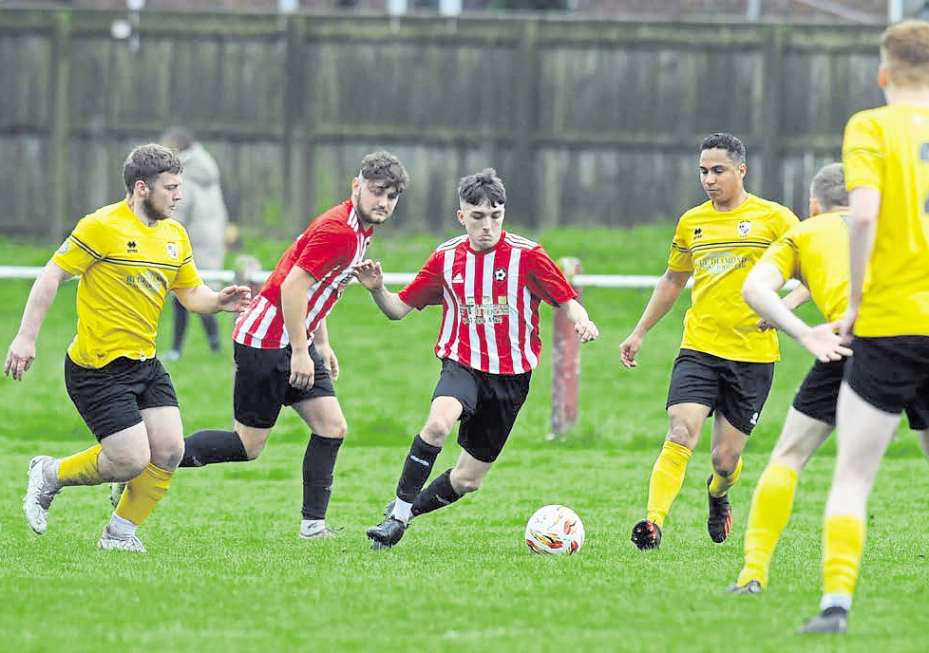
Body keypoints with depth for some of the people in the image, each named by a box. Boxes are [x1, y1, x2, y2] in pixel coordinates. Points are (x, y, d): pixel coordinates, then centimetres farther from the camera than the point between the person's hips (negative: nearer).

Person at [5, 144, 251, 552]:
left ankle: (119, 533, 13)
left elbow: (191, 294, 17)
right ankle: (50, 475, 14)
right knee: (132, 461, -11)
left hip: (145, 363, 8)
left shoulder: (175, 235, 10)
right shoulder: (103, 227, -13)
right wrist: (26, 337, -15)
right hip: (97, 368, -7)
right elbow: (52, 276, -11)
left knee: (169, 451, -5)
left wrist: (218, 301, -6)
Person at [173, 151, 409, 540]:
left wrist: (322, 344, 23)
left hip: (295, 342, 10)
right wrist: (300, 352, -23)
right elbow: (292, 286, -25)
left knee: (332, 428, 1)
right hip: (266, 341, -10)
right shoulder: (338, 230, -22)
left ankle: (313, 524, 5)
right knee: (247, 445, -4)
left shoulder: (360, 232, 10)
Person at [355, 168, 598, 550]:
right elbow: (400, 308, 7)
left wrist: (580, 320, -25)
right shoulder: (446, 257, 0)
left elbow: (565, 300, -2)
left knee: (468, 480, 4)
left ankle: (407, 511, 29)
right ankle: (397, 514, -24)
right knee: (438, 422, -34)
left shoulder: (526, 255, -7)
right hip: (463, 364, 0)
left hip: (511, 375, 1)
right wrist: (377, 290, -14)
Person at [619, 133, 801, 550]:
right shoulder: (691, 222, 11)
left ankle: (718, 494, 39)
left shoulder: (774, 218, -2)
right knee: (680, 435, -19)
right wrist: (638, 334, 23)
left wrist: (787, 303, -19)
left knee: (726, 458, 4)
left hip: (752, 356, -2)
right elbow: (672, 282, 24)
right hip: (698, 350, 2)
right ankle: (653, 524, -23)